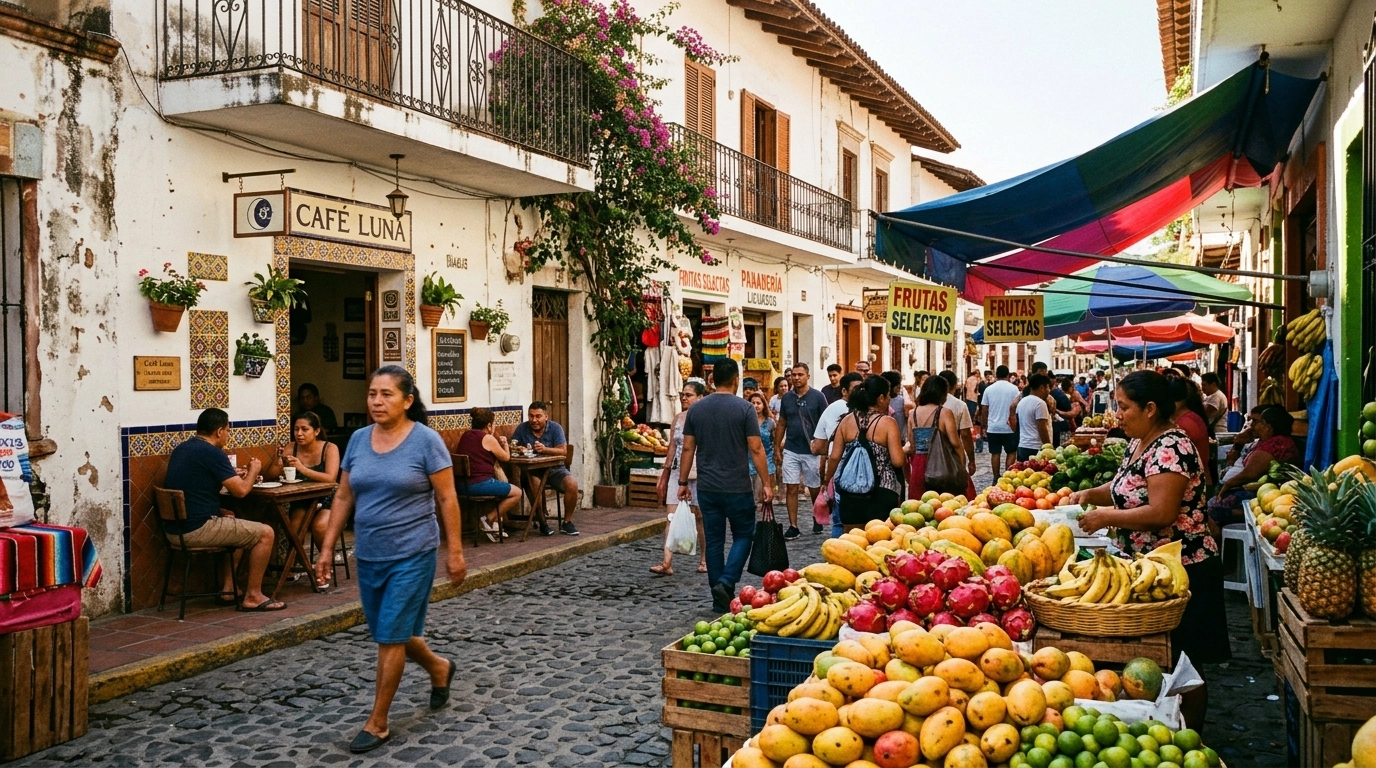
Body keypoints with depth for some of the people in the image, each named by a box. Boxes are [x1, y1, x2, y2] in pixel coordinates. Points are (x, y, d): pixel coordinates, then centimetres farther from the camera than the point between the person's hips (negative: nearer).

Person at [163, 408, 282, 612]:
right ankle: (253, 596, 3)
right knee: (265, 533, -2)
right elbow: (240, 491, -13)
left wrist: (234, 475, 23)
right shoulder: (212, 453, -14)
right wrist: (253, 471, 6)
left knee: (229, 518, 34)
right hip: (196, 530, -10)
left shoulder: (181, 449, 14)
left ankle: (228, 589, 29)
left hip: (175, 529, 10)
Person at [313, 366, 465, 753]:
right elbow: (343, 497, 9)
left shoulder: (426, 440, -12)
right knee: (390, 634, 16)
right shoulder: (358, 440, 3)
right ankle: (439, 668, 43)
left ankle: (377, 723, 12)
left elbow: (447, 500, -9)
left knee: (390, 637, -2)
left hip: (412, 555, -6)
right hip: (369, 555, 6)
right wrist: (327, 547, 7)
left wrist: (455, 551, -10)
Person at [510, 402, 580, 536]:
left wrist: (545, 449, -28)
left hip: (554, 468, 1)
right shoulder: (522, 428, 1)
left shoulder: (555, 428, -2)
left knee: (572, 484, -25)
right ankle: (542, 523, -14)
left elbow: (563, 451, -11)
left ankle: (567, 523, -7)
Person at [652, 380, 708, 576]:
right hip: (677, 472, 5)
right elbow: (672, 449, 14)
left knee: (700, 516, 7)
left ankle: (704, 559, 23)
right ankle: (667, 563, -7)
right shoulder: (678, 418, 10)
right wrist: (663, 477, 15)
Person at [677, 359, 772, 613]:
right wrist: (766, 483, -3)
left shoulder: (696, 409, 3)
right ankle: (725, 583, -8)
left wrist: (683, 482, 14)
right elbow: (756, 449, -9)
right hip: (737, 487, -4)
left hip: (707, 487, 4)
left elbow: (688, 448, 6)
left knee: (714, 540, 10)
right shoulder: (744, 408, -8)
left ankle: (720, 600, 14)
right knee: (743, 536, 11)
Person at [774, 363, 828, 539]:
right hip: (790, 451, 3)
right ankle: (793, 527, 5)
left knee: (815, 489, 9)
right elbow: (781, 424, 11)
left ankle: (818, 519, 31)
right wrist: (777, 449, 7)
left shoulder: (817, 397, -5)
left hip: (811, 451, -3)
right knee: (791, 489, 0)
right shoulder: (787, 398, 6)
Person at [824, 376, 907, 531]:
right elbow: (897, 461, -15)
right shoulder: (888, 422, -9)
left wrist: (827, 481, 19)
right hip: (881, 493, -4)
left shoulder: (847, 420, 3)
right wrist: (905, 451, 7)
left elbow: (835, 457, 4)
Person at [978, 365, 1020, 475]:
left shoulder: (989, 389, 0)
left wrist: (984, 427, 11)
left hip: (993, 427, 2)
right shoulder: (1013, 388, -6)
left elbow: (984, 410, 2)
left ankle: (996, 478, 10)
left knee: (995, 453, 7)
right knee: (1011, 453, 10)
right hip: (1009, 427, -2)